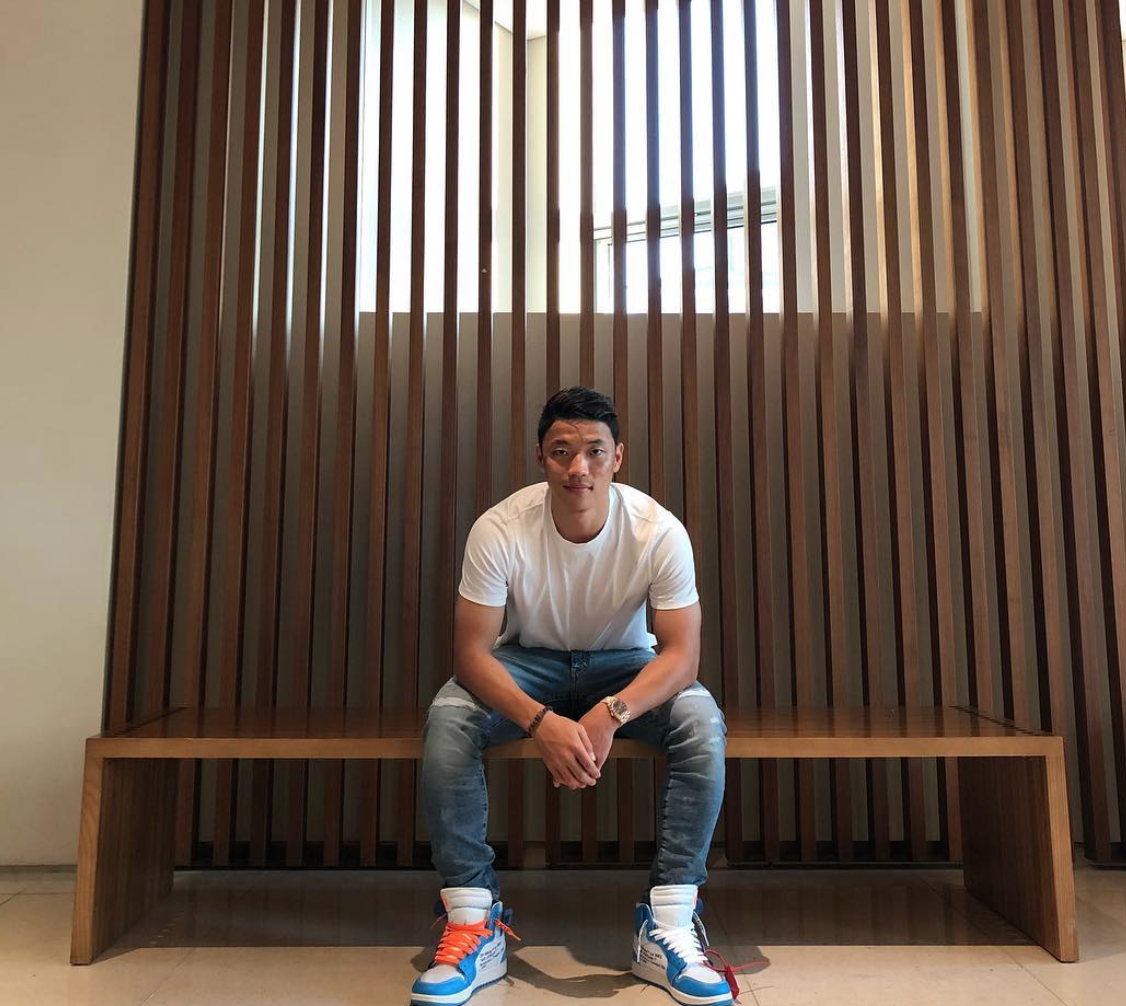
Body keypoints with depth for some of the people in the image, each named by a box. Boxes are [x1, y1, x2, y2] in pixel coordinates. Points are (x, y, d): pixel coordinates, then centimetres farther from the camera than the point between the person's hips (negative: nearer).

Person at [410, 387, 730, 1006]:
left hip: (626, 664, 1)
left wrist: (611, 713, -42)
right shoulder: (499, 530, -24)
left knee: (703, 723, -29)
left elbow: (681, 654, -23)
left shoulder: (659, 531, -23)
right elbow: (471, 652, -24)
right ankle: (474, 927, -16)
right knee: (446, 721, -29)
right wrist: (541, 722, -42)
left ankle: (666, 927, -17)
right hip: (528, 662, 0)